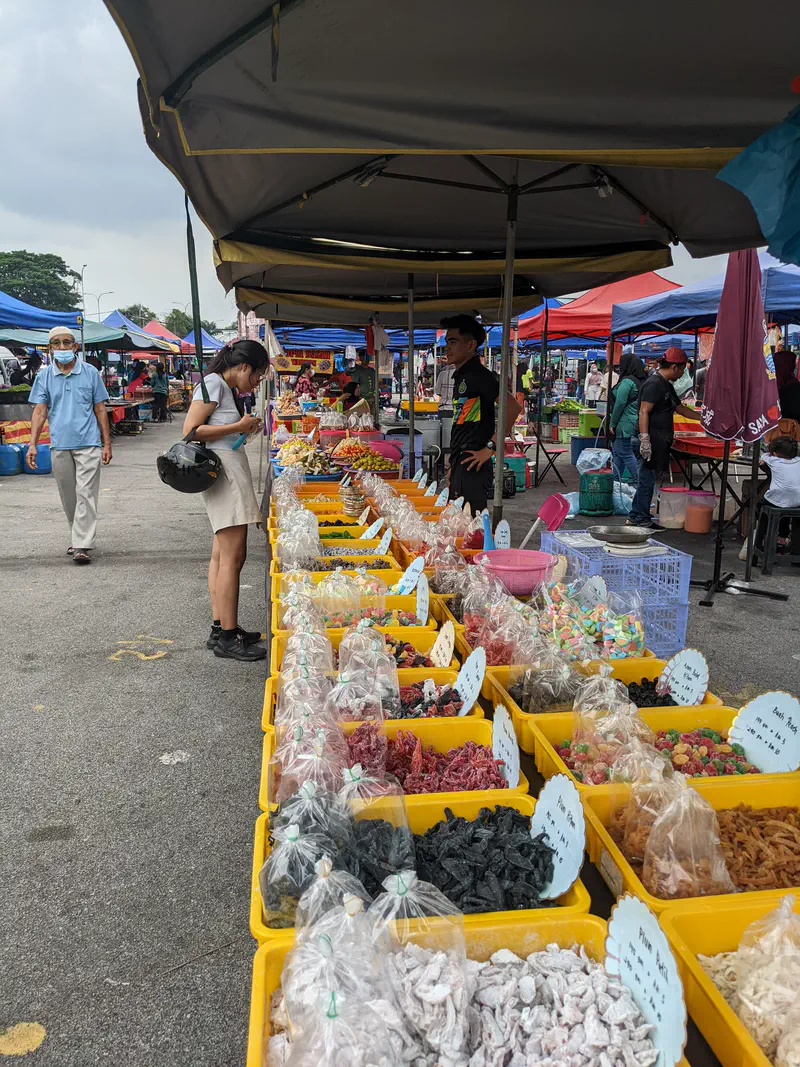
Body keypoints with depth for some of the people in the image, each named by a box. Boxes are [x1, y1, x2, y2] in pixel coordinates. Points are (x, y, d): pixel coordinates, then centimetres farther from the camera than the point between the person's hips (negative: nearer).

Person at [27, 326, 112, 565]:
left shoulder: (90, 373, 3)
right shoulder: (44, 376, 6)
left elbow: (100, 409, 6)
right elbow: (39, 411, 3)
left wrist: (107, 443, 3)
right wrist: (32, 444, -7)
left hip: (88, 444, -2)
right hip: (59, 445, 3)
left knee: (86, 494, -8)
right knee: (68, 497, 11)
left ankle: (82, 545, -8)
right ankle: (78, 537, 26)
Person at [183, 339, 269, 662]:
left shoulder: (226, 388, 20)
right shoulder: (213, 383, -9)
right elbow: (191, 430, -16)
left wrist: (246, 427, 10)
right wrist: (239, 427, -14)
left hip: (232, 472, 11)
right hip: (223, 472, -11)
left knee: (222, 555, 11)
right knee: (232, 557, -10)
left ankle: (220, 627, 18)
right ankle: (228, 638, -6)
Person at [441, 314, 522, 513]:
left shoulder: (478, 375, -12)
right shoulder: (460, 376, 17)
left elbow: (513, 407, -24)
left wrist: (490, 447, -22)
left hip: (472, 467, -10)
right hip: (460, 466, 10)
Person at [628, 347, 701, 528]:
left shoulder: (667, 385, 20)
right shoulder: (653, 384, -13)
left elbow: (680, 408, 29)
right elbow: (643, 412, -20)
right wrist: (644, 440, -25)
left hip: (660, 443, 10)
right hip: (652, 441, -10)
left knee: (647, 480, 12)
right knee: (647, 481, -3)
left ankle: (635, 517, 18)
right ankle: (642, 519, 4)